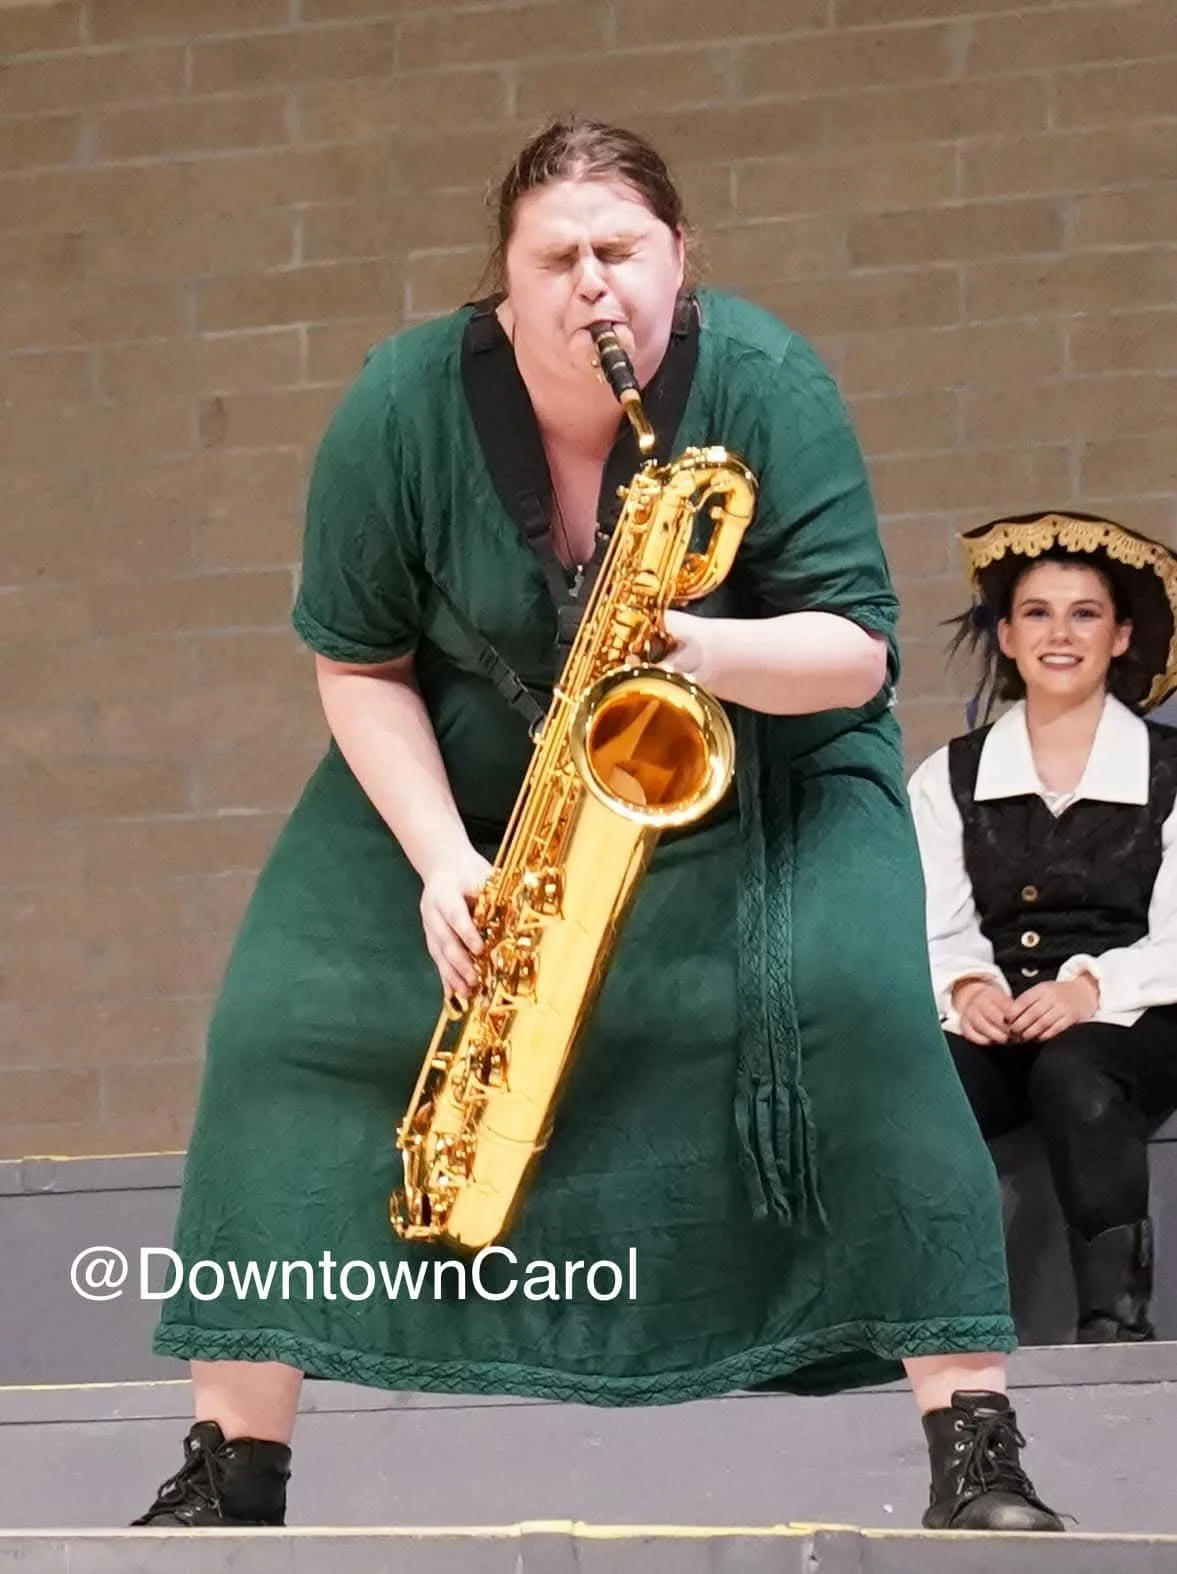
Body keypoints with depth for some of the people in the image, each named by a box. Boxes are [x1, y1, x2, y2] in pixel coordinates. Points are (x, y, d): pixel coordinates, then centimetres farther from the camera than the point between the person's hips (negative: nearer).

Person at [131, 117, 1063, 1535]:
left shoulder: (763, 384, -21)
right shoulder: (404, 409, -18)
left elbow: (857, 651, -21)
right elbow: (356, 662, -8)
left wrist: (715, 651, -42)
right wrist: (440, 860, -21)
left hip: (751, 766, -2)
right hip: (463, 773, 2)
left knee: (852, 994, -27)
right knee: (294, 1013, -14)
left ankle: (974, 1445, -21)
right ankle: (235, 1459, -6)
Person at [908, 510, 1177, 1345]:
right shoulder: (950, 777, 17)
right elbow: (933, 929, 8)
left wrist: (1094, 987, -20)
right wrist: (963, 985, -16)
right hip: (997, 1029, 2)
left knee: (1071, 1075, -39)